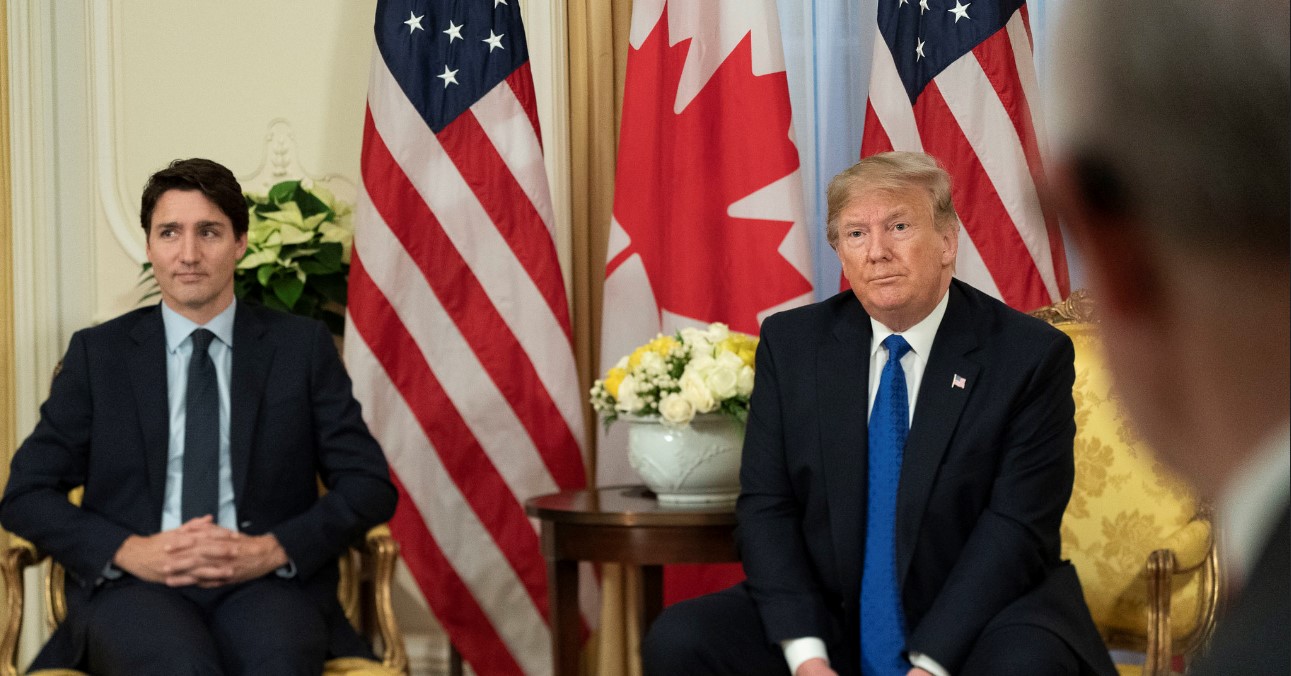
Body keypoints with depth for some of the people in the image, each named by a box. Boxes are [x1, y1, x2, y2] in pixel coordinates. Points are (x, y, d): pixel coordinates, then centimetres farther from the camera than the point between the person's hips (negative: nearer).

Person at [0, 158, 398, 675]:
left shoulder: (302, 346, 11)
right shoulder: (98, 354, 12)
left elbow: (370, 486, 7)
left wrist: (274, 550, -10)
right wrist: (130, 551, -10)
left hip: (265, 582, 1)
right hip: (133, 587, 0)